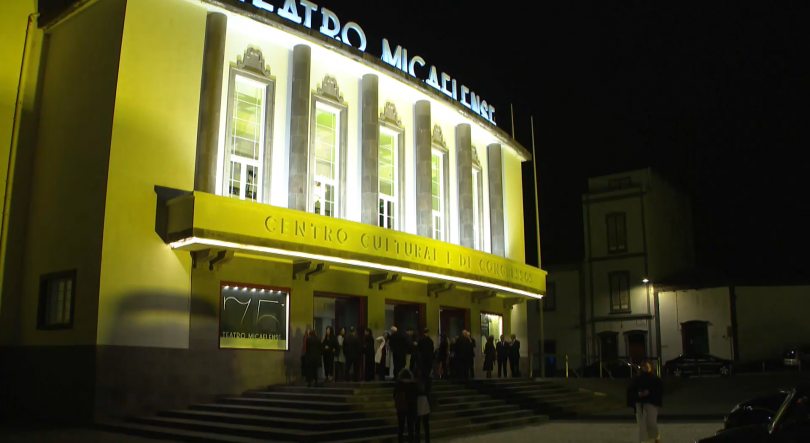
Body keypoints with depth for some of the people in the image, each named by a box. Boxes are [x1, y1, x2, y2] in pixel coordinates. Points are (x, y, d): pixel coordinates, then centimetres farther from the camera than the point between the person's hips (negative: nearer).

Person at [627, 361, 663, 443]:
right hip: (639, 404, 2)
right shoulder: (636, 379, 7)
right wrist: (638, 394, -12)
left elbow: (660, 389, -4)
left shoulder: (655, 379, 2)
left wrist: (649, 392, -16)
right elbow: (630, 390, 7)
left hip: (651, 403, -2)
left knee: (651, 423, -9)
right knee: (642, 424, 1)